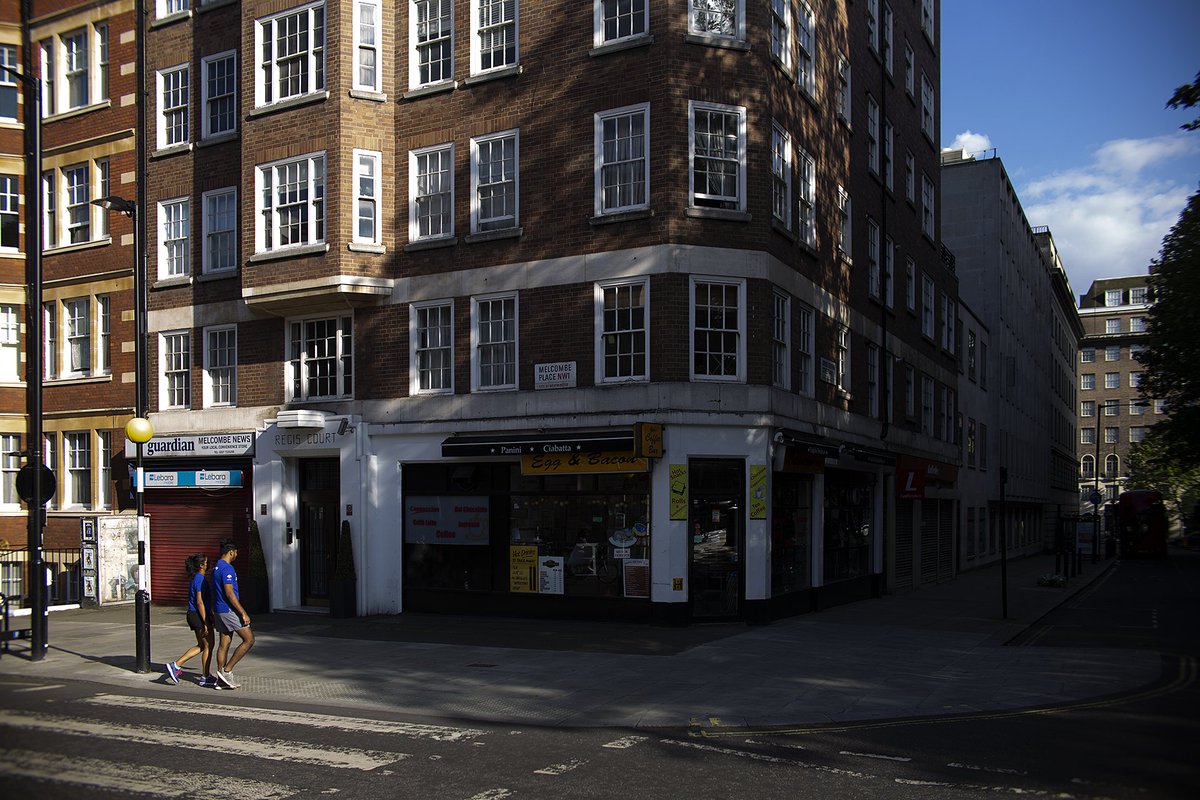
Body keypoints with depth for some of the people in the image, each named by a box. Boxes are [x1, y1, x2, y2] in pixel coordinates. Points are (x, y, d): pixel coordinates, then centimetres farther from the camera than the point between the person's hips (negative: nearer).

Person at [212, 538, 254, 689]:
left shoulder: (216, 568, 14)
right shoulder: (227, 568, -17)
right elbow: (229, 593, -22)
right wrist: (243, 613, -20)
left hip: (219, 610, 10)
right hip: (229, 610, -10)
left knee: (224, 644, 11)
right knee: (249, 639, -4)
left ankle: (222, 679, 12)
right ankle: (227, 670, -5)